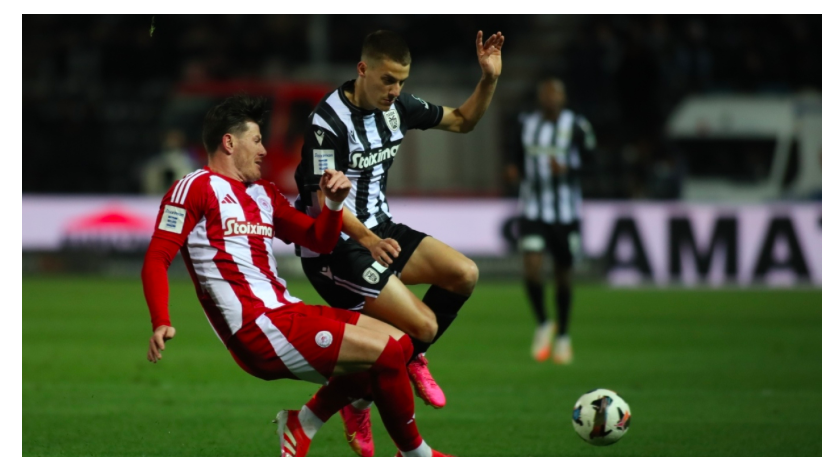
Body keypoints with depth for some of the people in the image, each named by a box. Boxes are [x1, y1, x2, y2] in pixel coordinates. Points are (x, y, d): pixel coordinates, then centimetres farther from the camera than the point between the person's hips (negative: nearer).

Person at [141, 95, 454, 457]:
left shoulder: (263, 193, 21)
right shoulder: (197, 188, -3)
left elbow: (319, 240, 23)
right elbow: (157, 258, -9)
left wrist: (334, 202, 2)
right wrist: (161, 324, -24)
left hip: (286, 313, 9)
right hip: (257, 329, -9)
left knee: (398, 343, 6)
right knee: (387, 352, -13)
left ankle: (303, 424, 9)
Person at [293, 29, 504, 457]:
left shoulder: (397, 105, 0)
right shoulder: (329, 121, -22)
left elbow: (461, 121, 13)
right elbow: (326, 201, -28)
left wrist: (489, 79, -5)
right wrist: (367, 239, -45)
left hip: (379, 232, 8)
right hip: (333, 249, -8)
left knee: (463, 274, -6)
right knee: (424, 324, -15)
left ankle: (412, 358, 17)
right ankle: (356, 402, 5)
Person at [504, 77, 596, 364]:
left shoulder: (576, 127, -5)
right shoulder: (525, 125, 4)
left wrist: (566, 171, -21)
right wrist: (514, 171, -7)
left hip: (566, 211, -1)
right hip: (532, 209, 1)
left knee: (563, 274, 7)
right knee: (532, 267, -16)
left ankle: (562, 335, 24)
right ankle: (543, 325, 7)